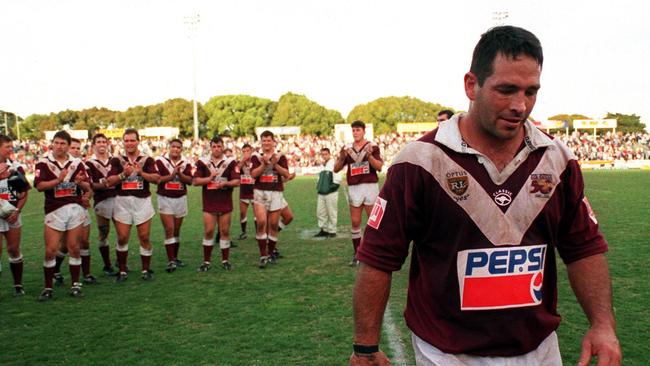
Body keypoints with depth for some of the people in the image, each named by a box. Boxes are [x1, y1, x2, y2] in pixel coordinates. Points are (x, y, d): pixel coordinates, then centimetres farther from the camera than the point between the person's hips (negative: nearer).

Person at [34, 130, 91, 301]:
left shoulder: (77, 163, 8)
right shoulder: (43, 162, 0)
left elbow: (87, 187, 7)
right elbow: (39, 186, -11)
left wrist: (80, 182, -15)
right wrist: (58, 180, -25)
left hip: (75, 208, 2)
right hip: (54, 210, -2)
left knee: (74, 248, 5)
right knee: (50, 250, -3)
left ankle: (75, 285, 13)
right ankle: (48, 288, 8)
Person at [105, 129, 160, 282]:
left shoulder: (147, 159, 5)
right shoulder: (117, 160, 6)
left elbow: (157, 178, -8)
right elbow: (109, 182, -3)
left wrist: (141, 173, -22)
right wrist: (123, 174, -19)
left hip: (142, 201, 0)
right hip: (122, 202, 1)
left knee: (144, 237, 1)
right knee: (122, 238, 2)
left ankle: (146, 270, 14)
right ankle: (122, 271, 15)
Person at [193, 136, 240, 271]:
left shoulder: (231, 162, 1)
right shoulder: (203, 162, 3)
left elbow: (236, 181, -4)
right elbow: (195, 181, 0)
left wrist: (225, 183, -21)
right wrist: (210, 178, -13)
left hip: (225, 202, 0)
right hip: (209, 203, 0)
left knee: (225, 231, 6)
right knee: (208, 231, -1)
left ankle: (225, 260, 16)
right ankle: (206, 261, 9)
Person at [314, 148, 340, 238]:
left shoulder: (334, 164, -10)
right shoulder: (322, 165, 15)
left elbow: (338, 179, -15)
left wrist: (331, 187, -14)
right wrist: (319, 186, 14)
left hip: (331, 193, -8)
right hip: (321, 193, 8)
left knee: (332, 213, -2)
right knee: (320, 212, 10)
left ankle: (332, 231, 7)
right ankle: (324, 230, 21)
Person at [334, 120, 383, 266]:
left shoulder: (372, 147, 1)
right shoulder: (347, 148, 10)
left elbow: (379, 167, -8)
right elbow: (336, 169, 8)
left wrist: (369, 155, -22)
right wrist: (342, 157, -10)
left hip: (370, 186, -3)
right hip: (354, 188, 3)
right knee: (355, 222, 3)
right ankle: (357, 254, 10)